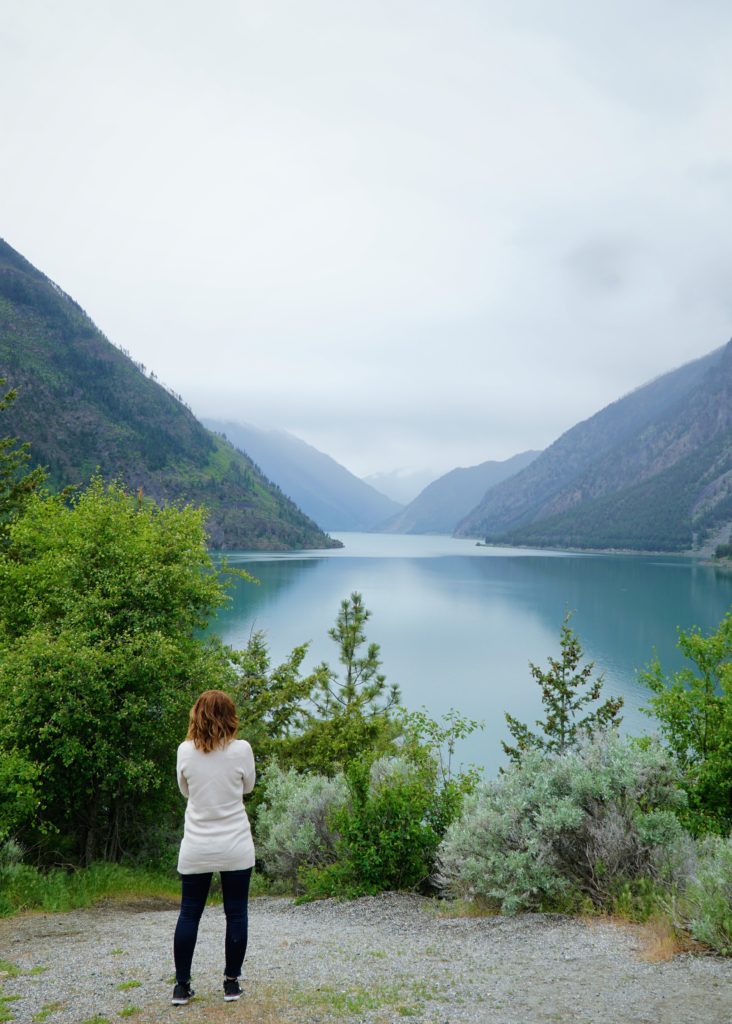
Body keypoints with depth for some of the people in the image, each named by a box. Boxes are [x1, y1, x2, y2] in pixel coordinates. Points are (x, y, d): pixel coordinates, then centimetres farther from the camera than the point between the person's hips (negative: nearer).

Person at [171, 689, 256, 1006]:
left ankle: (181, 986, 15)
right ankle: (231, 983, 16)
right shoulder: (241, 749, -11)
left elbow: (185, 791, 10)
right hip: (235, 848, -1)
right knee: (235, 914, 9)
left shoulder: (185, 751, -6)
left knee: (189, 914, 11)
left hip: (196, 849, 2)